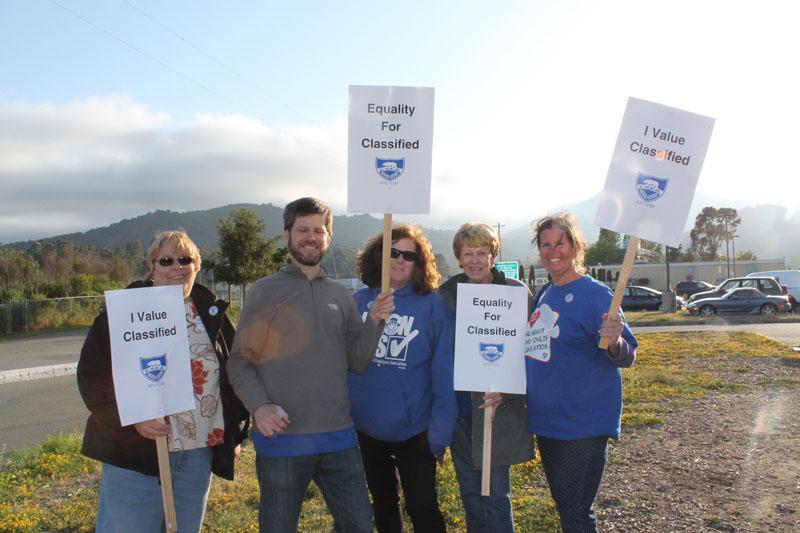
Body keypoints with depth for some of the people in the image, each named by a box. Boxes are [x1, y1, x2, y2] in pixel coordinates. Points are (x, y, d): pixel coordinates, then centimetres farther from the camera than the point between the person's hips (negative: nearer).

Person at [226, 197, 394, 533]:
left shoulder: (341, 295, 10)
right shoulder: (265, 291, -1)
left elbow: (357, 362, 7)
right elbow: (240, 361, -5)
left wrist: (375, 321, -7)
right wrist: (259, 405, -20)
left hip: (338, 436, 4)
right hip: (281, 435, -3)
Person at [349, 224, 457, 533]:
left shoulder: (433, 304, -10)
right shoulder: (360, 301, 0)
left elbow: (444, 372, -12)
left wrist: (440, 431, -15)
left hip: (414, 429, -4)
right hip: (366, 428, 4)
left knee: (422, 507, 7)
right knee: (382, 503, 22)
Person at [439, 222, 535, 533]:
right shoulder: (447, 294, 4)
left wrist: (507, 391, -18)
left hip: (498, 408, -3)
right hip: (458, 409, 4)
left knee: (495, 493, 2)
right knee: (469, 491, 15)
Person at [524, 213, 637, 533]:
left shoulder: (595, 294, -14)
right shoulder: (543, 295, 8)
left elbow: (626, 357, -16)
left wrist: (615, 342, -36)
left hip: (583, 426, -7)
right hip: (545, 422, 8)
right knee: (563, 506, 20)